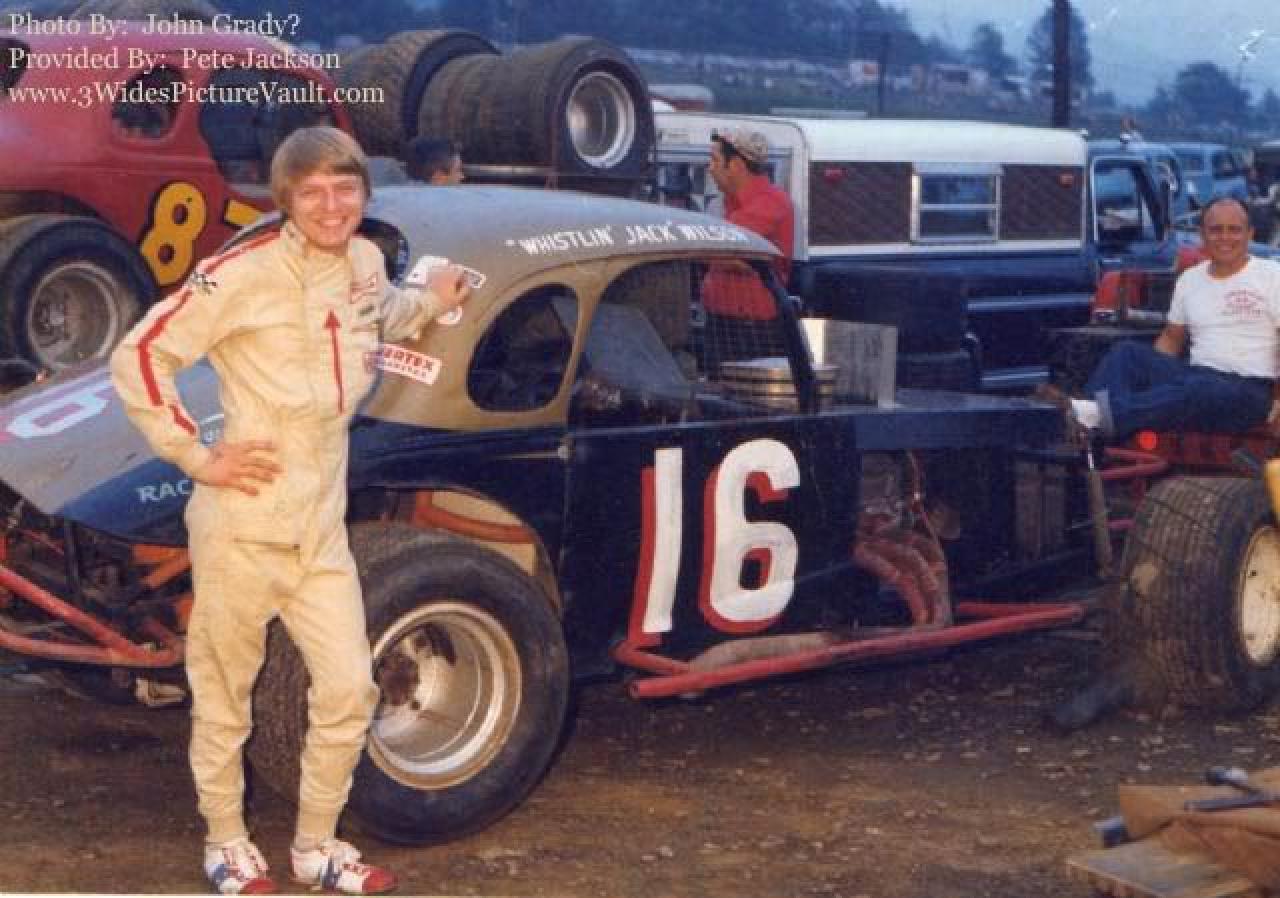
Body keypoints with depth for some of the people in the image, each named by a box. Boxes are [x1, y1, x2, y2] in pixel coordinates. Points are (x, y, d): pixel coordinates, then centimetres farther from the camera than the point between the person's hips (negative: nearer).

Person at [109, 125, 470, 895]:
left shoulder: (366, 262, 7)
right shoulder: (243, 275, -14)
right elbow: (138, 358, -12)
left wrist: (432, 302, 16)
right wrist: (196, 456, -13)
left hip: (322, 525, 6)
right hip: (243, 523, -6)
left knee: (350, 691, 6)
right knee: (226, 694, 9)